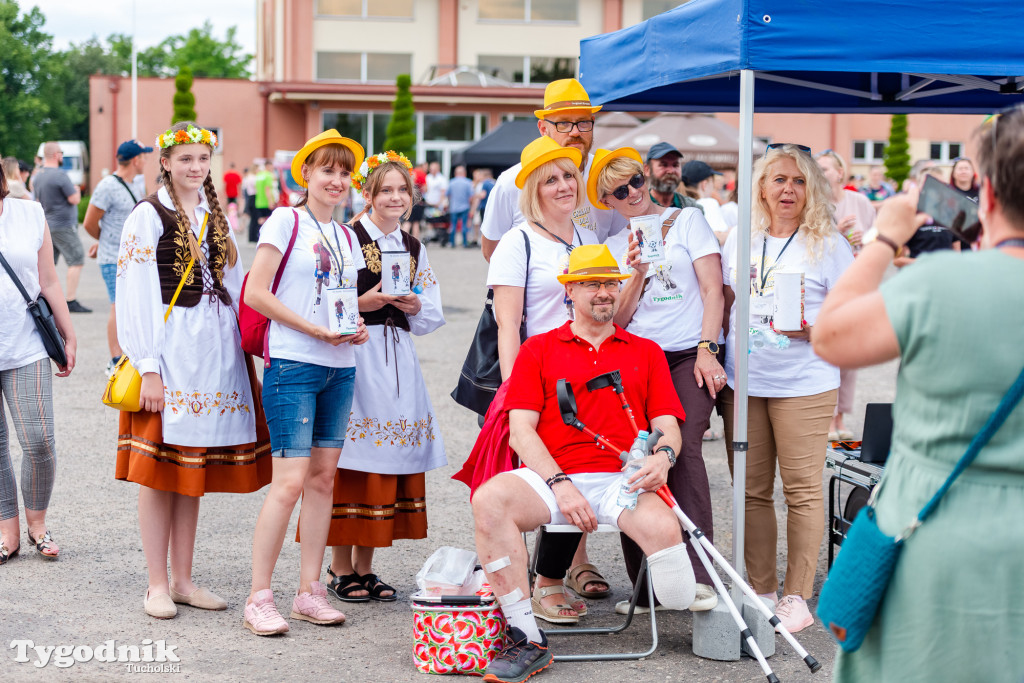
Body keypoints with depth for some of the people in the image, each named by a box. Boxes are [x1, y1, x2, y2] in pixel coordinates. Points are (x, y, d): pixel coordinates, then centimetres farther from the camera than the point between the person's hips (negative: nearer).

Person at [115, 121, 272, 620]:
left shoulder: (215, 216, 14)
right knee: (159, 469, -2)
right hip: (169, 349, -6)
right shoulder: (149, 215, -5)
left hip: (214, 350, 6)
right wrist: (149, 367, -15)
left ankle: (183, 580, 16)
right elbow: (136, 296, -10)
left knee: (193, 468, 10)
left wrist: (240, 350, 9)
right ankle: (158, 585, 5)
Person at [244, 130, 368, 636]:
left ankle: (309, 592, 16)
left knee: (323, 478, 8)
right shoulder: (286, 220, -4)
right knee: (289, 482, -11)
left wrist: (359, 328, 2)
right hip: (293, 365, -7)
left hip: (340, 367, 7)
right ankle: (259, 598, -3)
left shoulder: (346, 236, 16)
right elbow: (255, 294, -10)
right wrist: (314, 329, -15)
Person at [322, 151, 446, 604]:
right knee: (349, 463, -5)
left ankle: (364, 567, 15)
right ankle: (340, 569, 6)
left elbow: (432, 319, 14)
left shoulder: (414, 249, 14)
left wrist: (412, 305, -5)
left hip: (398, 359, 6)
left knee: (388, 464, 5)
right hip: (352, 357, -5)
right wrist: (363, 303, -18)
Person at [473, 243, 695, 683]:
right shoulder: (538, 349, 17)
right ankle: (527, 640, -24)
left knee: (663, 526, -34)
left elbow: (667, 426, 15)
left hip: (622, 480, 0)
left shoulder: (646, 352, 22)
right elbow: (521, 432, 7)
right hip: (550, 476, 0)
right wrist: (561, 485, -9)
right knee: (489, 500, -31)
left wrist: (662, 456, -12)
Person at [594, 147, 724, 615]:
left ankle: (698, 577, -28)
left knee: (682, 448, -23)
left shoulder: (687, 220, 10)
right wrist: (637, 274, -4)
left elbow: (712, 289, 3)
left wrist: (706, 349, -8)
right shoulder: (614, 247, 18)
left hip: (690, 356, -3)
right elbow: (617, 320, 11)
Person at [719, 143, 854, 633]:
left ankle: (798, 596, 7)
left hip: (803, 385, -4)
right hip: (742, 383, 4)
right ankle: (761, 591, 16)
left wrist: (811, 328, -18)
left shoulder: (828, 244, 1)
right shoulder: (739, 240, 13)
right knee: (751, 491, 6)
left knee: (802, 489, -1)